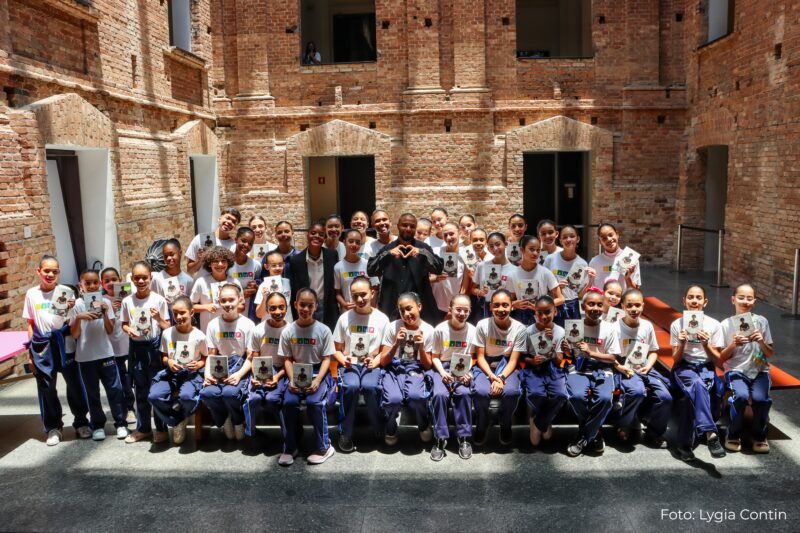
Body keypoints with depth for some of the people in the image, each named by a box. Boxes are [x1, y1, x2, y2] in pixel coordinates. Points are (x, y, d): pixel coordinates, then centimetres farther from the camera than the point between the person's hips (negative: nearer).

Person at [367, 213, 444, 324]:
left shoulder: (423, 248, 6)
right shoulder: (387, 248, 6)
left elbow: (439, 269, -7)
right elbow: (370, 271, -5)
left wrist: (422, 253, -22)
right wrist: (388, 254, -19)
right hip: (392, 308, 0)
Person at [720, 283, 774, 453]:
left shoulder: (761, 322, 4)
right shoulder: (726, 324, 0)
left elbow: (770, 354, 6)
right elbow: (721, 359, 1)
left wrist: (762, 342, -14)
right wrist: (733, 345, -18)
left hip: (759, 371, 1)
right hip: (736, 371, -1)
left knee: (760, 398, -28)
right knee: (741, 395, -31)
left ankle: (759, 436, 0)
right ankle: (733, 435, -7)